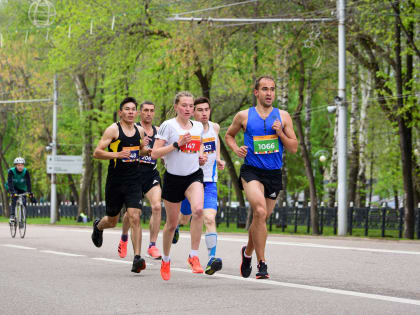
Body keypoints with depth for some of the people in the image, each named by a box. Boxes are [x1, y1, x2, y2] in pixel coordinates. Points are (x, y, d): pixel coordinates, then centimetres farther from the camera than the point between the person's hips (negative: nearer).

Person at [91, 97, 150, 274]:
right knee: (112, 221, 12)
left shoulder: (140, 131, 9)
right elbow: (97, 153, -10)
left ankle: (137, 258, -17)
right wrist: (116, 154, -24)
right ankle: (98, 226, 49)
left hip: (134, 182, 2)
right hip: (115, 182, -2)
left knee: (135, 218, -14)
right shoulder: (113, 130, -6)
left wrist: (150, 150, 6)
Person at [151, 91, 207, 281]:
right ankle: (166, 260, 33)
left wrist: (201, 156, 7)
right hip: (173, 178, -2)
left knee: (198, 210, -27)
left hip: (194, 176, 2)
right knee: (172, 223, 8)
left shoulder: (198, 126, 7)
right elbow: (155, 153, -11)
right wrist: (176, 144, -20)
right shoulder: (168, 126, -7)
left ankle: (194, 256, -19)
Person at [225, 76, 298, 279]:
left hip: (274, 174, 3)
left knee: (261, 218, 12)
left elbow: (294, 148, 7)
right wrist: (236, 149, -1)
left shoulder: (283, 116, 6)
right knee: (260, 211, -25)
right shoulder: (244, 116, 3)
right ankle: (262, 263, -21)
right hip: (251, 171, -3)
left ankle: (248, 252, 40)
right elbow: (229, 135, 19)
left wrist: (280, 134, -10)